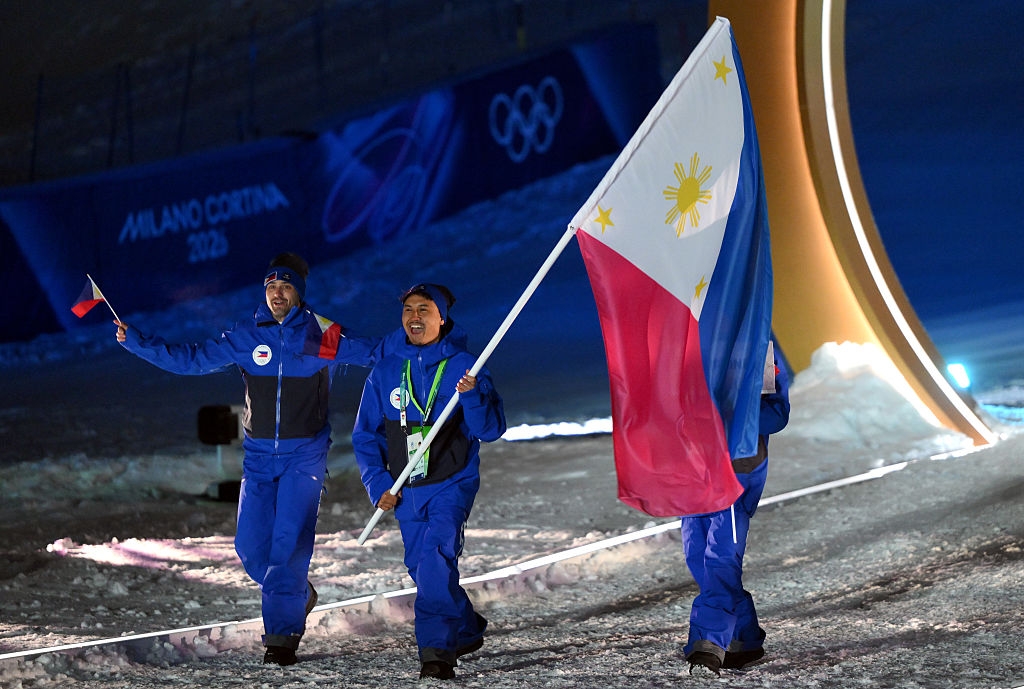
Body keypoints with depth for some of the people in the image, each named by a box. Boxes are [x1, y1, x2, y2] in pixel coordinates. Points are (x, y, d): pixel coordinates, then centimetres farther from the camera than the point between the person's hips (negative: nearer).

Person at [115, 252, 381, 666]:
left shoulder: (321, 335, -3)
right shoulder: (245, 336, 3)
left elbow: (373, 351, -2)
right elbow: (191, 359, 6)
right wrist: (134, 341, 1)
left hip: (305, 455, -3)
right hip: (258, 456, 3)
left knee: (289, 542, -12)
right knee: (250, 546, 1)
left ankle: (283, 632, -4)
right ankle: (297, 595, 28)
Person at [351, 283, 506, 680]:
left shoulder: (463, 366, -6)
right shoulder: (385, 371, 2)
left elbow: (490, 430, -10)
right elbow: (365, 435, 8)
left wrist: (471, 396, -28)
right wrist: (378, 484, -3)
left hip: (452, 484, -4)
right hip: (406, 491, 5)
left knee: (436, 561, -21)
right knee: (423, 570, 12)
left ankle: (437, 650, -15)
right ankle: (468, 630, 34)